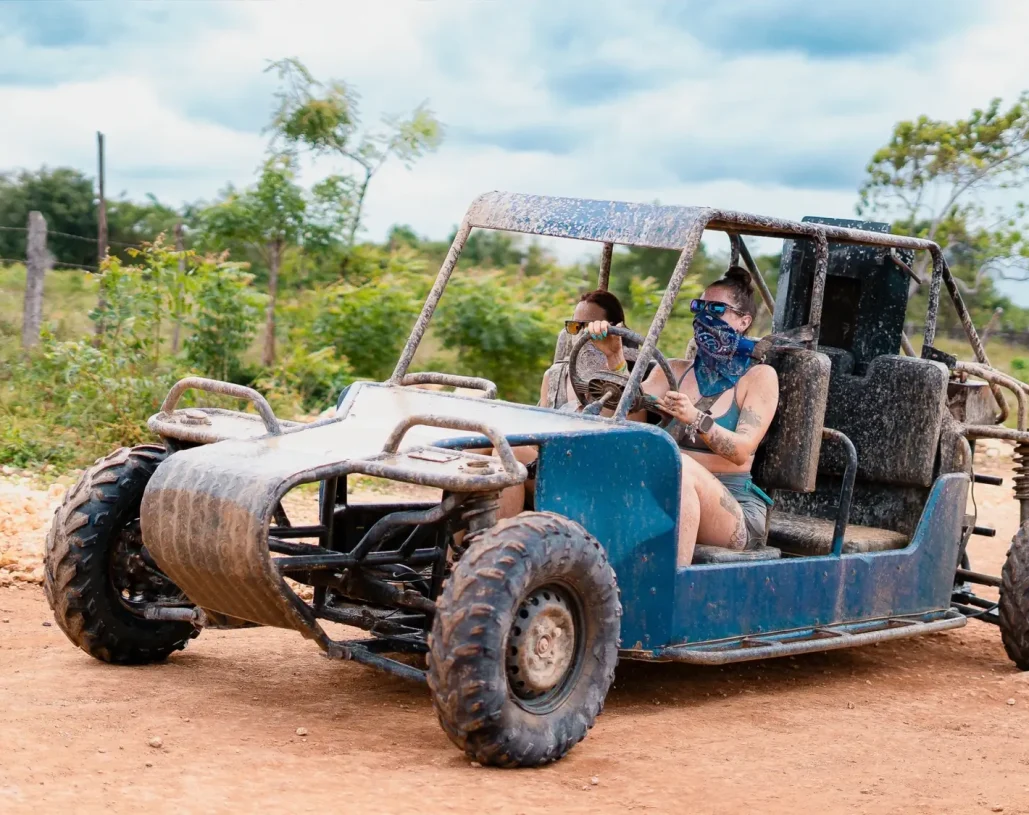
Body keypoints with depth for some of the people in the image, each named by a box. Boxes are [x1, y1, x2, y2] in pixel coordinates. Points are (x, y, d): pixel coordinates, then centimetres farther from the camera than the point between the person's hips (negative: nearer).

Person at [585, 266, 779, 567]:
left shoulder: (759, 377, 4)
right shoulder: (674, 371, 18)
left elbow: (742, 450, -11)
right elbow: (630, 415, 1)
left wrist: (696, 419, -27)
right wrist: (614, 358, -9)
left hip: (734, 511, -3)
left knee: (680, 465, -35)